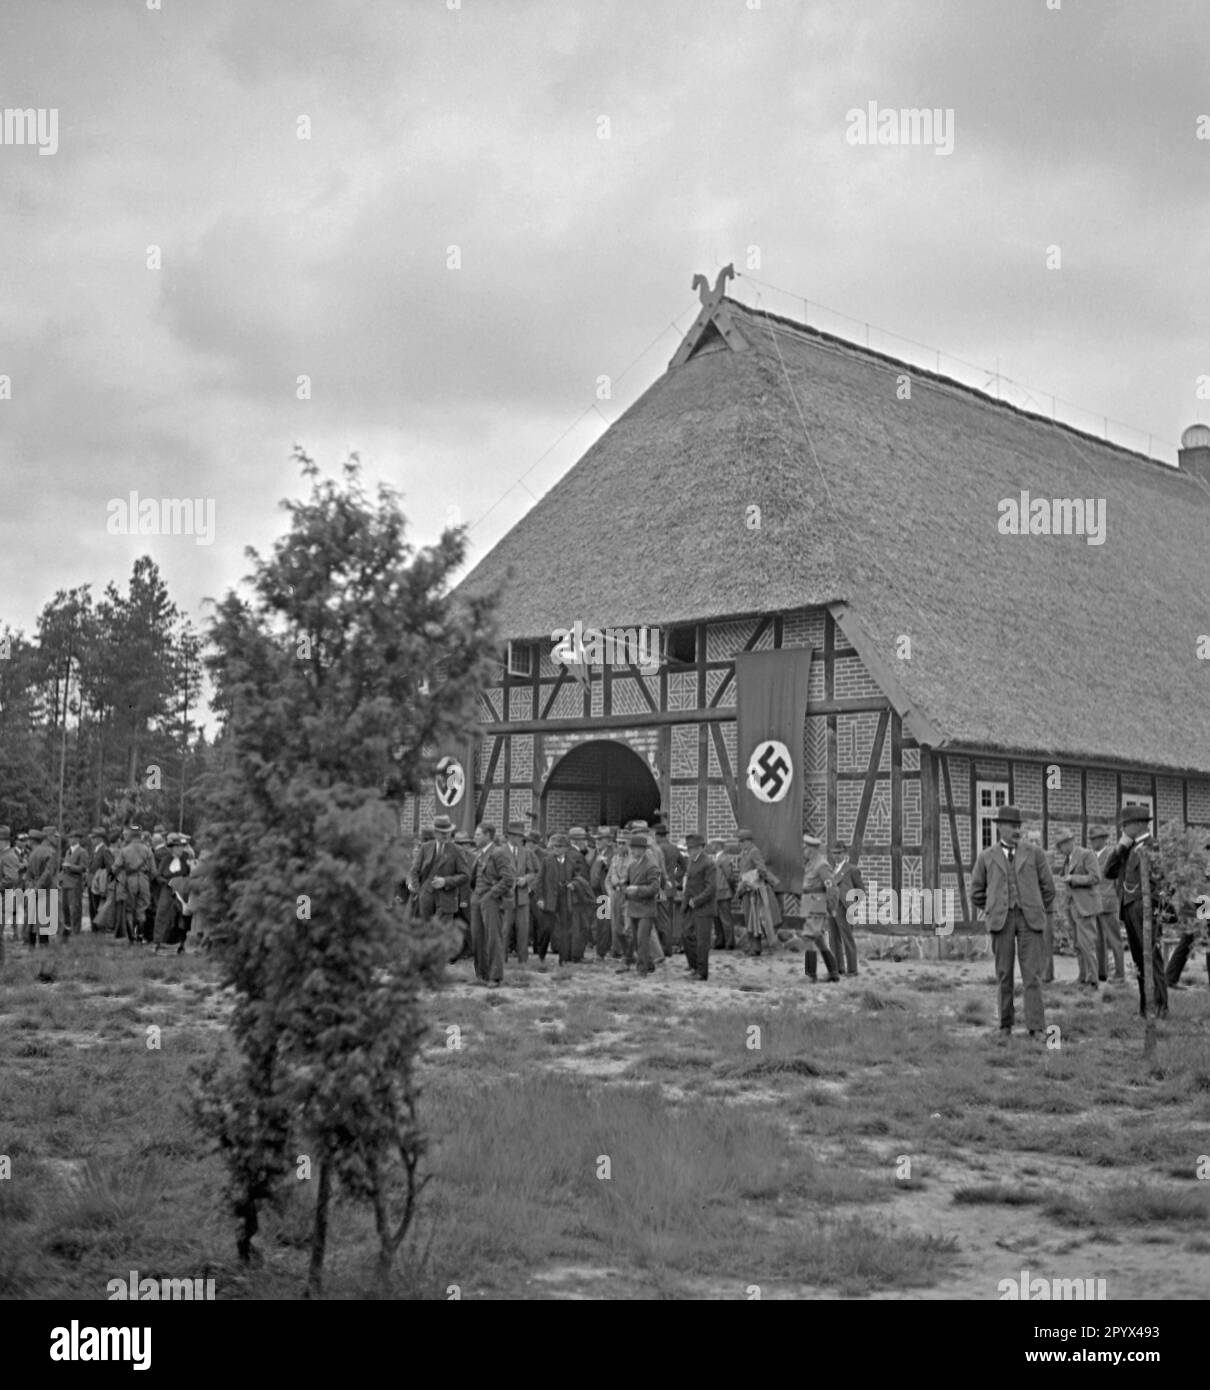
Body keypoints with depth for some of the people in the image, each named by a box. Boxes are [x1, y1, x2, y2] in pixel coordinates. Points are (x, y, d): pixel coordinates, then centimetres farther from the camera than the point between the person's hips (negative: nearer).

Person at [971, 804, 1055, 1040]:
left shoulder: (1034, 853, 7)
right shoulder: (986, 857, 8)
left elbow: (1048, 887, 13)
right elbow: (976, 893, 16)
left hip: (1030, 920, -1)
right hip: (1001, 920, 1)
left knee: (1032, 975, -7)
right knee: (1004, 975, 3)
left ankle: (1036, 1029, -7)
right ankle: (1005, 1026, 12)